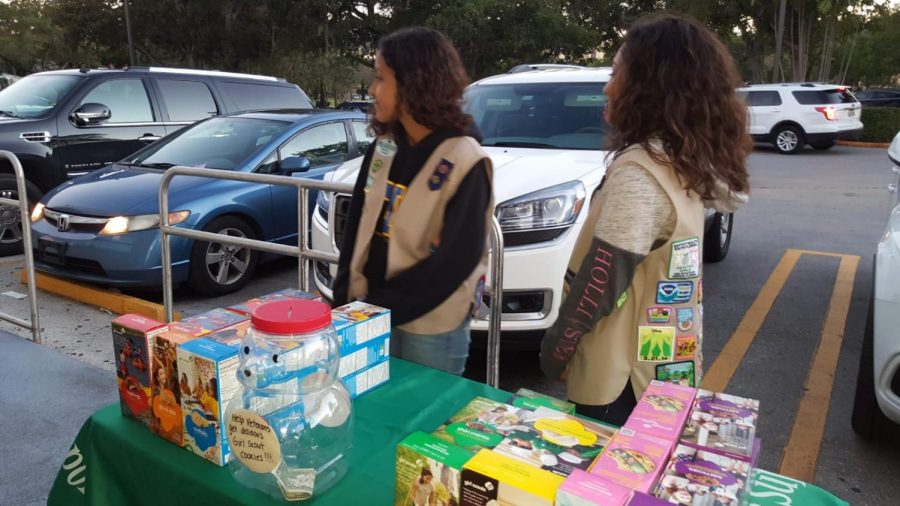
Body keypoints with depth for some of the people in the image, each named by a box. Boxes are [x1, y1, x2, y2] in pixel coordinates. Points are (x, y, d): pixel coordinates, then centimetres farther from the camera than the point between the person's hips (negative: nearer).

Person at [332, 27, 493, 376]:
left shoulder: (464, 161, -16)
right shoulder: (382, 148, 3)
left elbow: (455, 261, -18)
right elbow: (356, 230, 7)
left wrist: (379, 307, -15)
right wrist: (344, 299, -2)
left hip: (431, 330, -5)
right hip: (368, 316, 6)